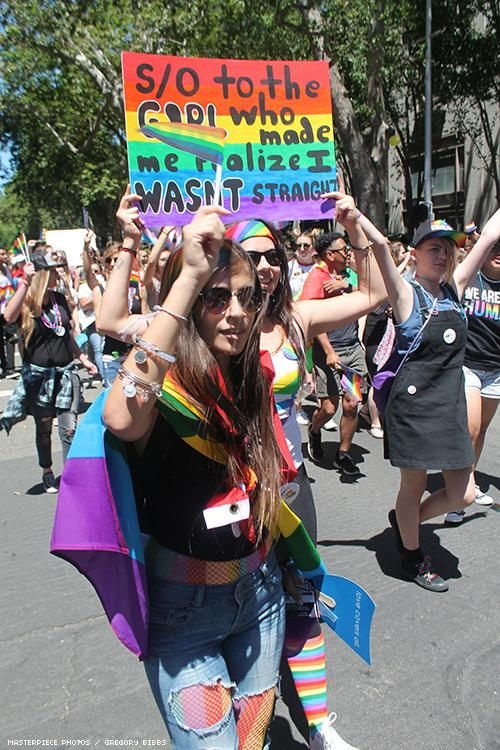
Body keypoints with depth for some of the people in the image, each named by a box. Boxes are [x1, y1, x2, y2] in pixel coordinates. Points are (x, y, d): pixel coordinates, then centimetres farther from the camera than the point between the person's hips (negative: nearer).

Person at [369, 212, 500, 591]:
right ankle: (412, 556, 35)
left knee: (463, 494, 10)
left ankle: (404, 520, 37)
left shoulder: (454, 288, 8)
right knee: (414, 485, 10)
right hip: (414, 406, -6)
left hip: (451, 404, 7)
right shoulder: (407, 294, -9)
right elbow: (380, 247, -25)